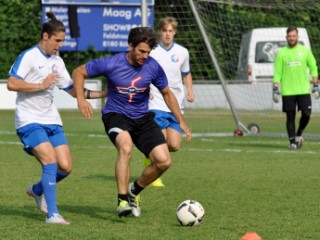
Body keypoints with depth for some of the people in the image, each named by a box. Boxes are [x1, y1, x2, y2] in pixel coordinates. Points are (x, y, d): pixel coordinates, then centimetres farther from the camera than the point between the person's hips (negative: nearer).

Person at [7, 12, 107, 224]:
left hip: (51, 120, 7)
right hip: (30, 120, -7)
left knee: (65, 167, -2)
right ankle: (52, 215, -16)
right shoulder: (29, 57, -9)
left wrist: (104, 94, 13)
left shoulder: (57, 61, 14)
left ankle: (37, 190, 26)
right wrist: (42, 85, -17)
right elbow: (12, 84, -21)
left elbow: (73, 90, 20)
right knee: (51, 161, -20)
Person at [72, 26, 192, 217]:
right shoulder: (111, 64, -16)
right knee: (126, 147, -36)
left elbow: (167, 93, 9)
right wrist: (81, 99, -17)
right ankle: (123, 200, -29)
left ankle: (135, 190, 16)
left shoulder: (153, 67, -8)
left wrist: (181, 121, 7)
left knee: (164, 161, -11)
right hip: (116, 115, -4)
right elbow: (79, 72, -3)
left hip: (142, 118, 4)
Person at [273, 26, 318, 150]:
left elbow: (313, 68, 10)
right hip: (287, 91, 0)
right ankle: (292, 141, 8)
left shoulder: (305, 51, 6)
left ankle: (299, 134, 18)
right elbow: (277, 72, 4)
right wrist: (275, 89, -3)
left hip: (303, 89, 1)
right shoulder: (281, 53, 4)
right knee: (290, 117, 0)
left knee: (306, 114, -7)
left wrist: (315, 86, 4)